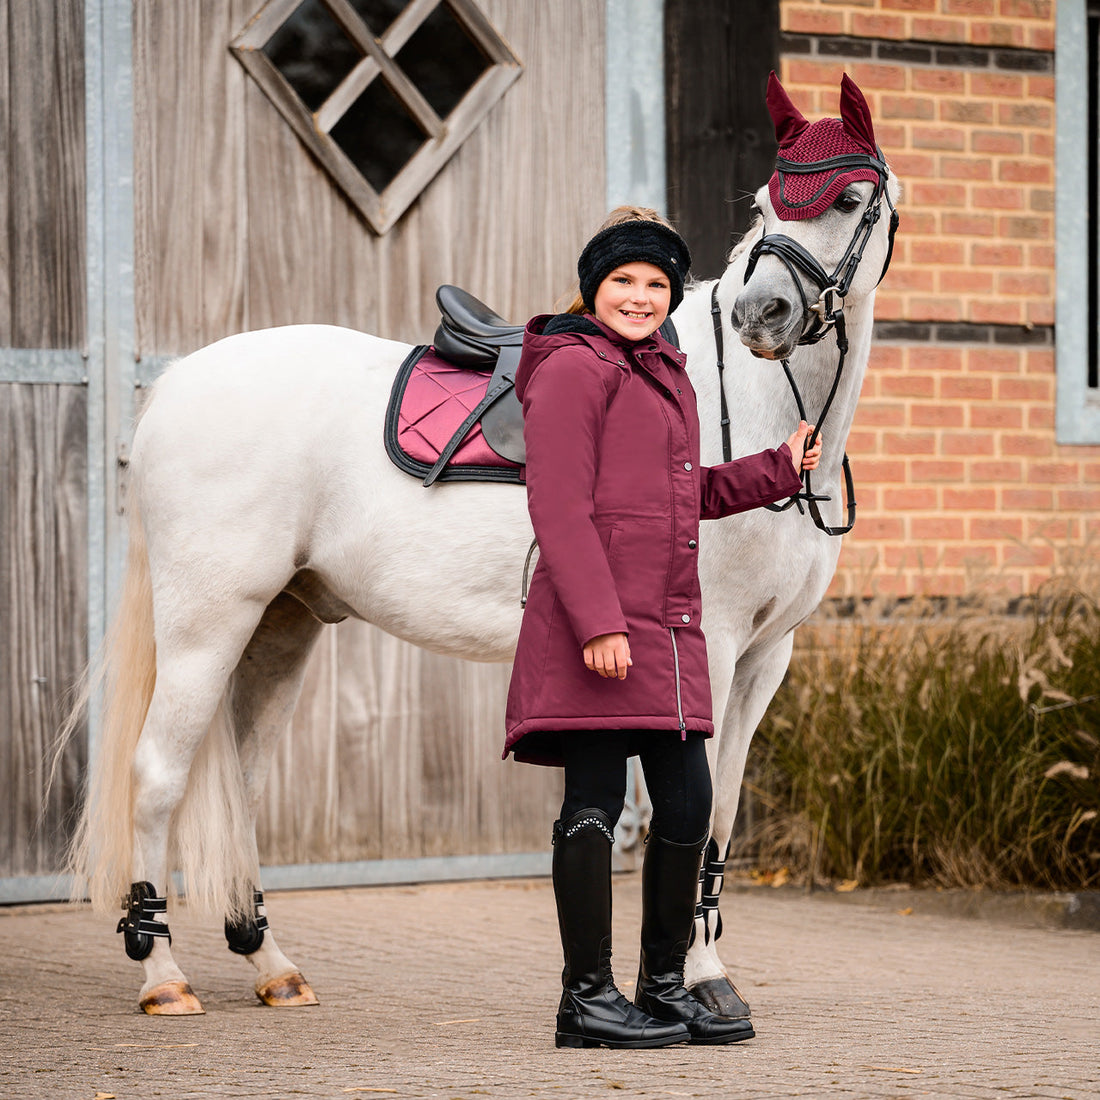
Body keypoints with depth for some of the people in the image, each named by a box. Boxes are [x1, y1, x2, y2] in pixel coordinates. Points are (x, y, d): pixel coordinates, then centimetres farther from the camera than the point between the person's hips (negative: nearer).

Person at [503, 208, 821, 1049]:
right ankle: (588, 998, 2)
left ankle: (665, 988, 21)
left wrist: (780, 470, 22)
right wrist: (597, 623, -22)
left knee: (688, 804, 9)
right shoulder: (574, 368, -7)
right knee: (596, 800, -5)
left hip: (667, 626, 9)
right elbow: (558, 507, -15)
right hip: (594, 626, -9)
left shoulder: (666, 375, 21)